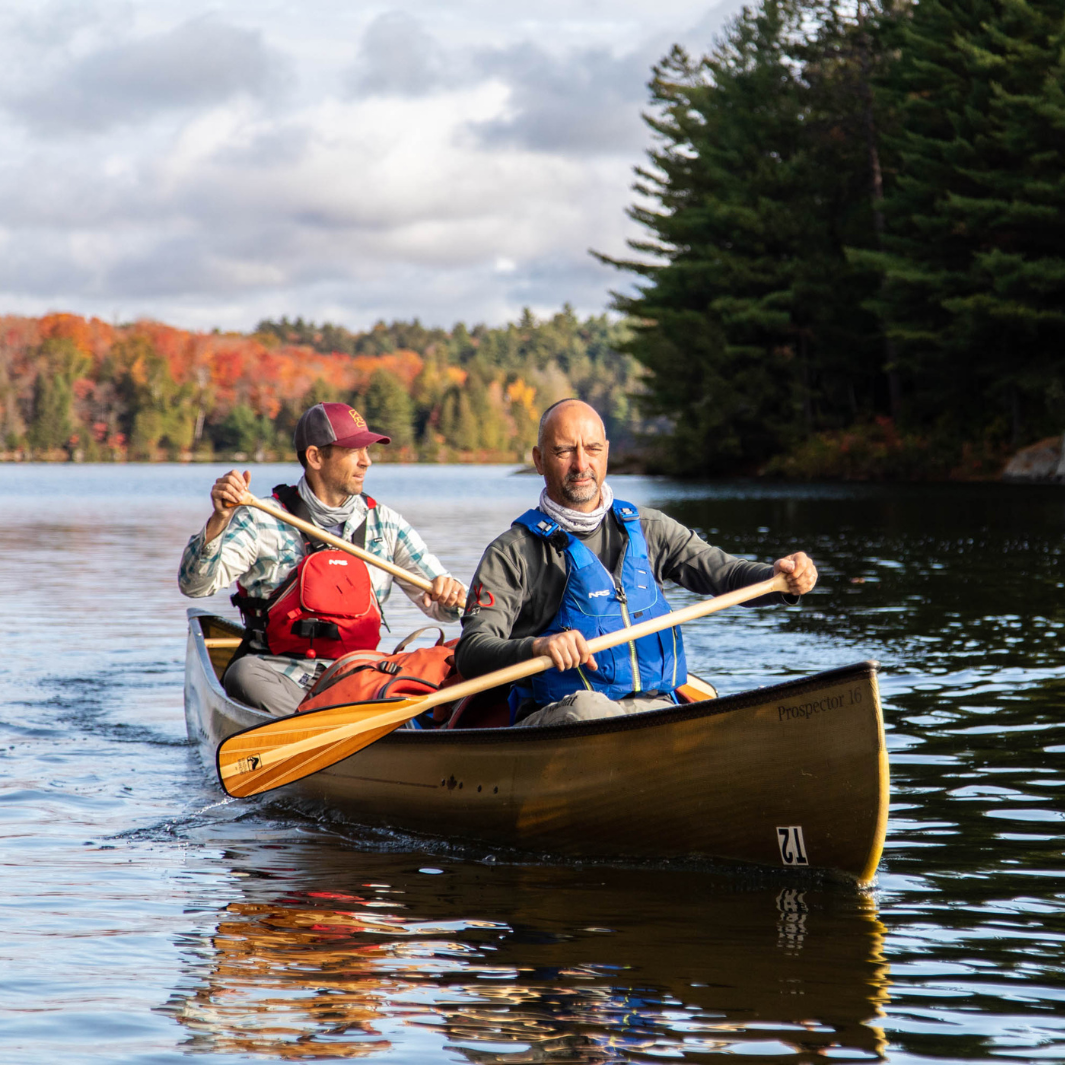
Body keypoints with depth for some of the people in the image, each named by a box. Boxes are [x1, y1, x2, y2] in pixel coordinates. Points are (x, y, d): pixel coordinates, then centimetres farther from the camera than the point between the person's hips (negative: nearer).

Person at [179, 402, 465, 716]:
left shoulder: (383, 523, 13)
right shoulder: (264, 520, 2)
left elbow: (441, 606, 13)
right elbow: (195, 585, -8)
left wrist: (448, 594, -12)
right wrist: (219, 521, -24)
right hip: (278, 672, -2)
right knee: (245, 674, -36)